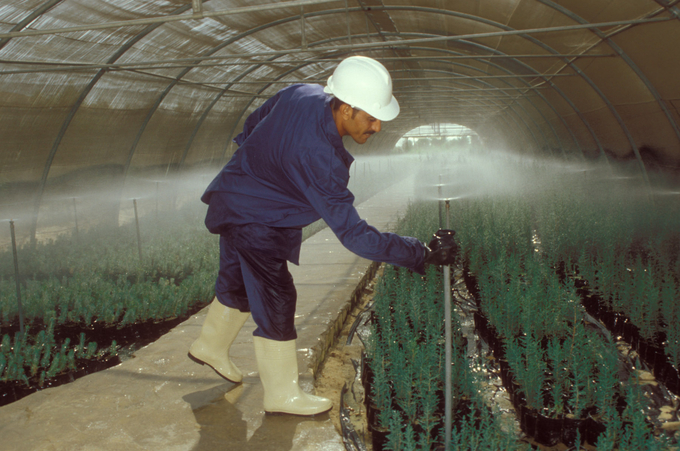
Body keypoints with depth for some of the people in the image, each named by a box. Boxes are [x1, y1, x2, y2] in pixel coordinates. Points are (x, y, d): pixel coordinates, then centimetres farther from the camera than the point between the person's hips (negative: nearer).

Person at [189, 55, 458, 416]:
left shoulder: (303, 93, -11)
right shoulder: (318, 156, -36)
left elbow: (253, 123, 7)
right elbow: (352, 233, -34)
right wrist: (423, 254, -32)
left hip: (235, 201, 10)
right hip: (255, 221, -10)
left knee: (239, 284, 24)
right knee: (275, 300, -1)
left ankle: (211, 346, 47)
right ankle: (282, 394, 14)